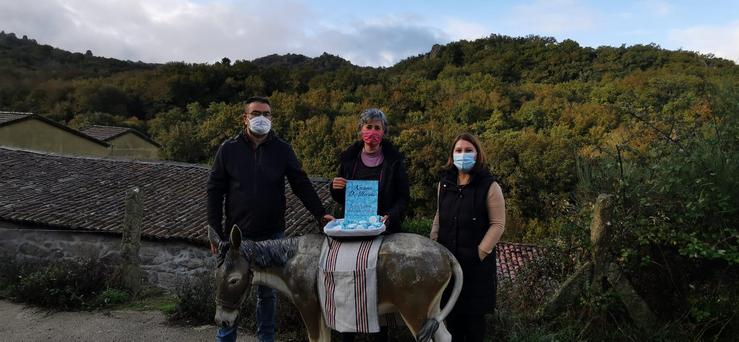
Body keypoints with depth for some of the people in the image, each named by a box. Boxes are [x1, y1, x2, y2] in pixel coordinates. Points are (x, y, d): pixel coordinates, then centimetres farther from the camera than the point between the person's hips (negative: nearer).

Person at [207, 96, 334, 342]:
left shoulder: (282, 150, 0)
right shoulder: (229, 149, -1)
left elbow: (301, 185, 1)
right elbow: (214, 192, 1)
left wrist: (320, 213, -11)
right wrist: (215, 232, -3)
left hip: (272, 236, 1)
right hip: (237, 236, 0)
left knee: (268, 293, 12)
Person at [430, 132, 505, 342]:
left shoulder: (489, 186, -9)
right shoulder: (445, 183, 6)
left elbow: (498, 224, -10)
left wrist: (480, 252, -14)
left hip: (475, 261, -4)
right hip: (447, 258, 4)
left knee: (474, 312, 6)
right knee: (451, 310, 12)